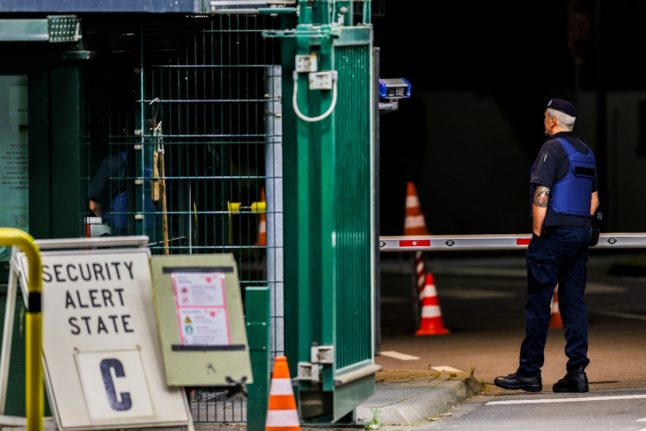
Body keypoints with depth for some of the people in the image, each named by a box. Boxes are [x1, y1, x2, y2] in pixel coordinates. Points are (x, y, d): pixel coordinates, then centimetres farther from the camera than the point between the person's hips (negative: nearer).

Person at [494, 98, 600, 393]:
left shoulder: (552, 148, -11)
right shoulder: (586, 152, 15)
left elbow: (541, 196, -18)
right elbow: (594, 199, 19)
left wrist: (537, 232, -12)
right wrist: (581, 228, 19)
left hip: (553, 235, -8)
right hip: (580, 235, 8)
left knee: (537, 303, -3)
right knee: (574, 301, 6)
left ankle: (529, 372, -1)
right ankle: (577, 371, 0)